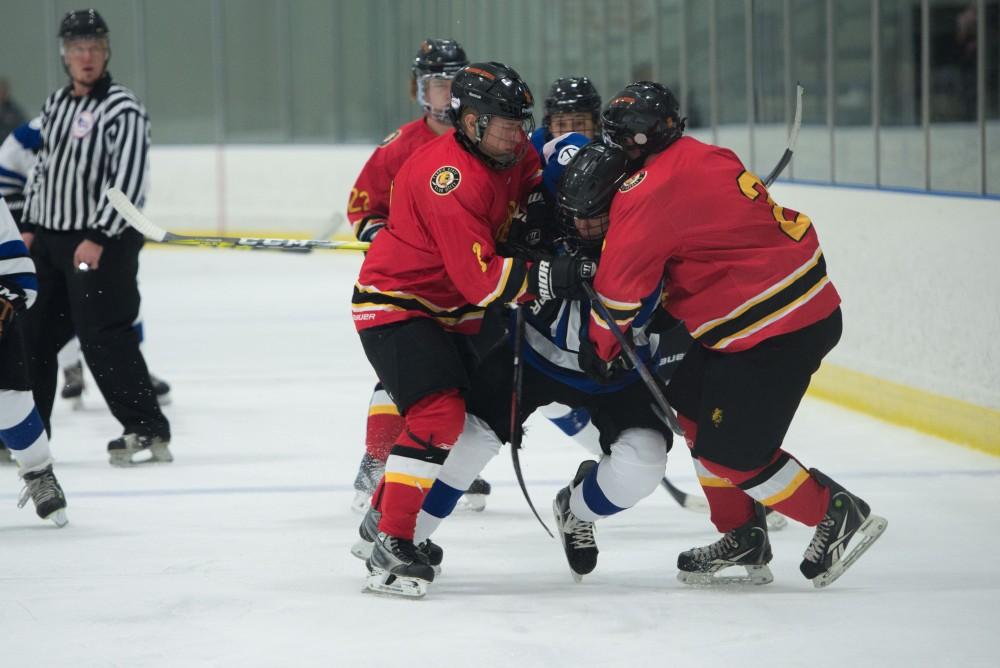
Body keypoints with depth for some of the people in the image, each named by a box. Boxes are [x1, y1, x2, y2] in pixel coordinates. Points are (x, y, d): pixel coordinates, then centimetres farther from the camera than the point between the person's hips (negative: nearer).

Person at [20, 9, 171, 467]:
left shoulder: (122, 108, -13)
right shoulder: (56, 105, 13)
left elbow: (130, 179, -19)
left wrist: (98, 237, -23)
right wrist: (30, 227, 15)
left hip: (103, 243, -8)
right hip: (51, 240, 8)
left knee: (103, 338, -12)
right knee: (32, 335, 11)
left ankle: (148, 432, -7)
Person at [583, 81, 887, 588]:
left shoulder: (648, 192, -16)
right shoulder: (707, 159, 11)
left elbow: (620, 284, -10)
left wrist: (601, 351, 6)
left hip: (775, 328, -10)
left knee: (728, 451, -5)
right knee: (694, 408, 18)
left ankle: (840, 515, 4)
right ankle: (743, 537, 24)